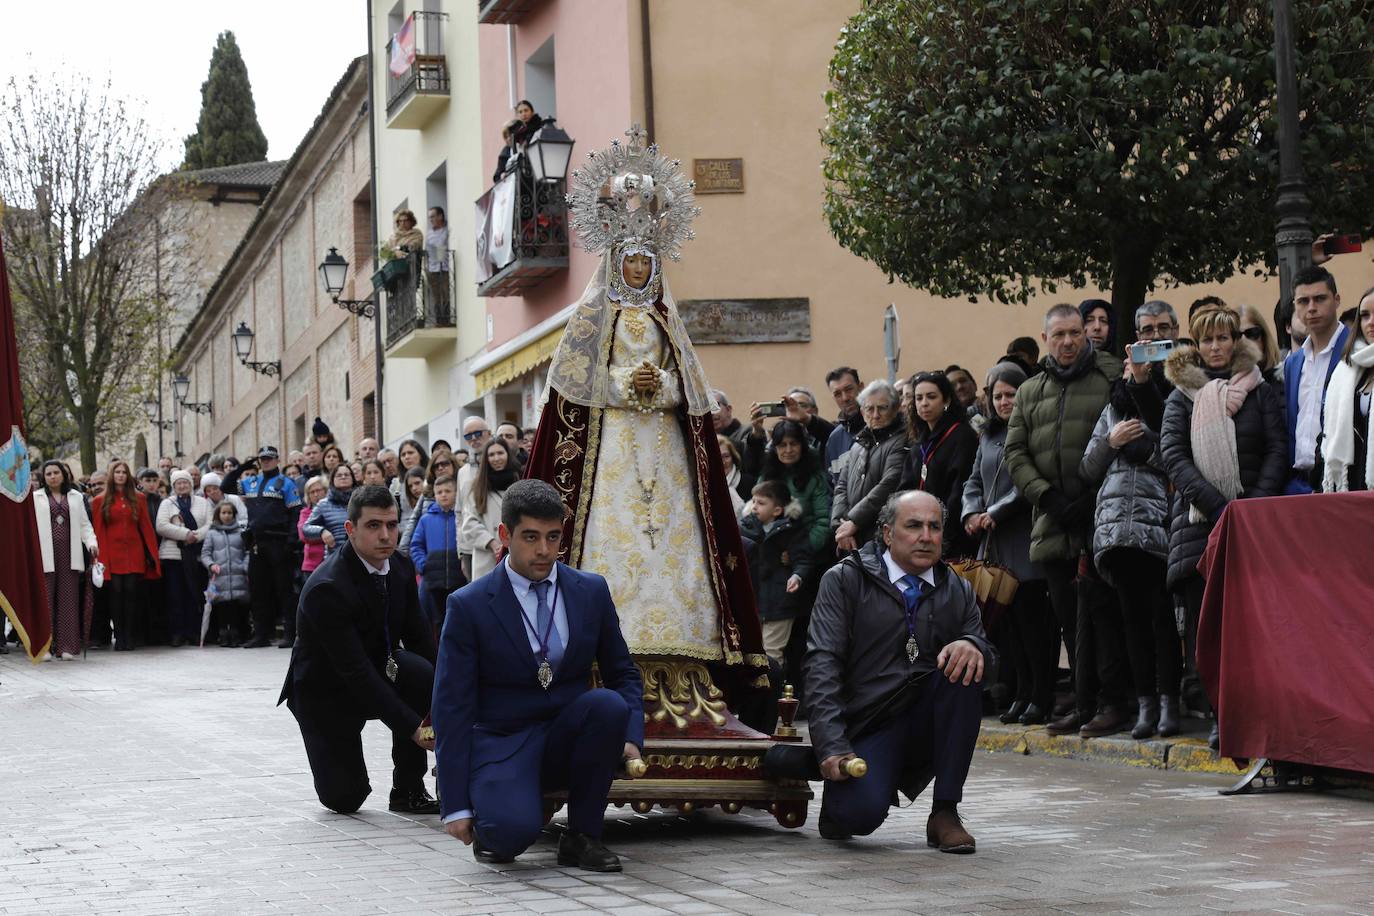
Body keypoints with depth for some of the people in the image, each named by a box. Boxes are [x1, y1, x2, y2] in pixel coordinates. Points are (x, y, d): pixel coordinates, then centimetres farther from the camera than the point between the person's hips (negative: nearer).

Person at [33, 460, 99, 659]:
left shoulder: (76, 497, 16)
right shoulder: (36, 498, 8)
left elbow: (85, 525, 13)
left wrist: (92, 543, -4)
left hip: (69, 555, 2)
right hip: (45, 556, -2)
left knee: (68, 601, 0)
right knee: (45, 601, -5)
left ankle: (66, 646, 3)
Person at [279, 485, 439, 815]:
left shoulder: (400, 566, -8)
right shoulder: (326, 589, -31)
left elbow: (419, 636, -4)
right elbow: (355, 671, -32)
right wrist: (410, 726, -34)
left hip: (379, 667, 5)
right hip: (325, 689, -5)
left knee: (423, 675, -28)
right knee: (344, 799, -10)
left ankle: (408, 789, -11)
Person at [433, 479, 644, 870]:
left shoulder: (592, 591, 4)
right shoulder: (468, 606, -7)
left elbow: (623, 674, 11)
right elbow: (451, 706, -7)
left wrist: (630, 737, -11)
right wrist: (456, 806, -12)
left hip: (568, 738, 4)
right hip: (501, 745, -4)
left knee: (608, 704, -30)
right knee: (514, 830, -35)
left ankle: (581, 836, -12)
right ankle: (491, 827, 5)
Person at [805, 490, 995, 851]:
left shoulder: (957, 591, 11)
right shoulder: (845, 580, -1)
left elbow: (987, 655, 5)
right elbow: (822, 663, -10)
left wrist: (974, 646, -22)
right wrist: (832, 747, -22)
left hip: (928, 723, 4)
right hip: (865, 729, -4)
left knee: (965, 666, -24)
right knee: (862, 813, -32)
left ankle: (945, 812, -18)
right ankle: (842, 787, 10)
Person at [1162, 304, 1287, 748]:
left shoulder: (1260, 392, 12)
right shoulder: (1182, 396, 14)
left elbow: (1278, 450, 5)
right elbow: (1172, 454, 2)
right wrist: (1218, 506, -11)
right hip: (1198, 523, 1)